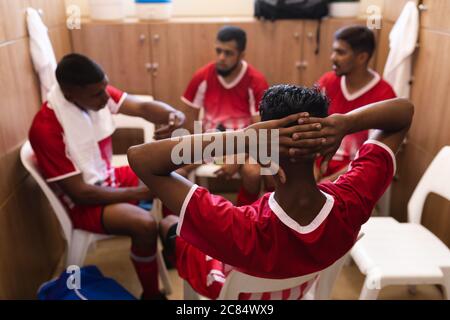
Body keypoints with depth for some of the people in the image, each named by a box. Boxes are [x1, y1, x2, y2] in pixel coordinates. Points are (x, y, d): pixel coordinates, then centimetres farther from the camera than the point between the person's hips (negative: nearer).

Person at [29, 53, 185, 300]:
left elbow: (143, 107, -14)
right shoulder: (46, 129, -29)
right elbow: (81, 193, -26)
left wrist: (174, 115, -37)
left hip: (110, 178, 8)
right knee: (144, 224, -30)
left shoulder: (97, 93, -11)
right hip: (82, 202, -8)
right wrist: (137, 193, -22)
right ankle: (151, 294, -3)